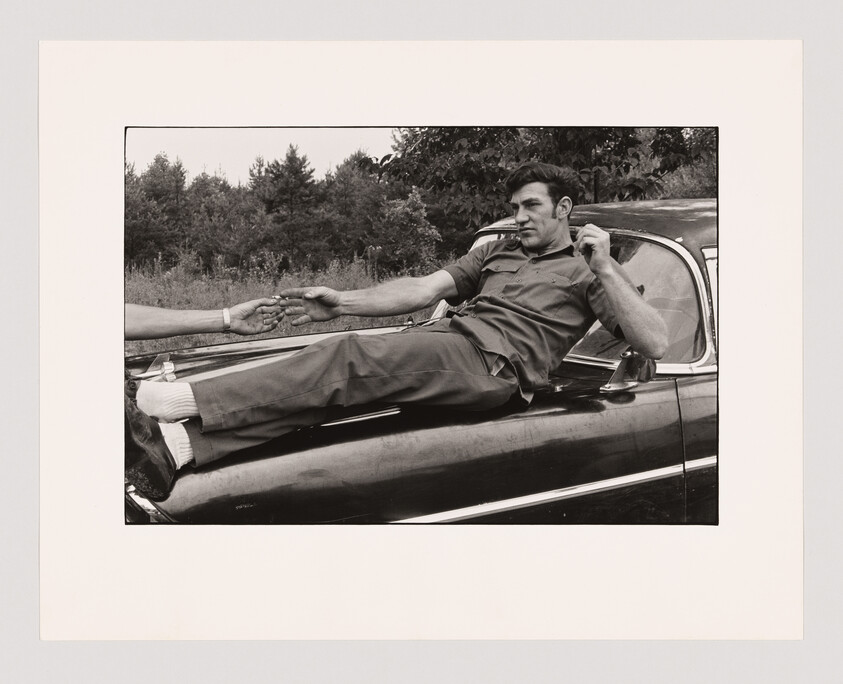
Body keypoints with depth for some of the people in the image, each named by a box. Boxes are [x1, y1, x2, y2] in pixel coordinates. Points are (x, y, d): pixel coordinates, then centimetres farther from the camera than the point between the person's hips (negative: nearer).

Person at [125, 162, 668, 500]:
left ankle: (189, 403, -27)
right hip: (449, 338, 6)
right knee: (342, 365, -19)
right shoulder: (497, 252, 30)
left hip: (496, 367, -6)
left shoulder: (589, 270, 13)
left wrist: (605, 270, -7)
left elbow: (656, 345, 0)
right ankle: (179, 444, -30)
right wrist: (341, 303, 6)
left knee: (349, 361, -25)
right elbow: (422, 290, 19)